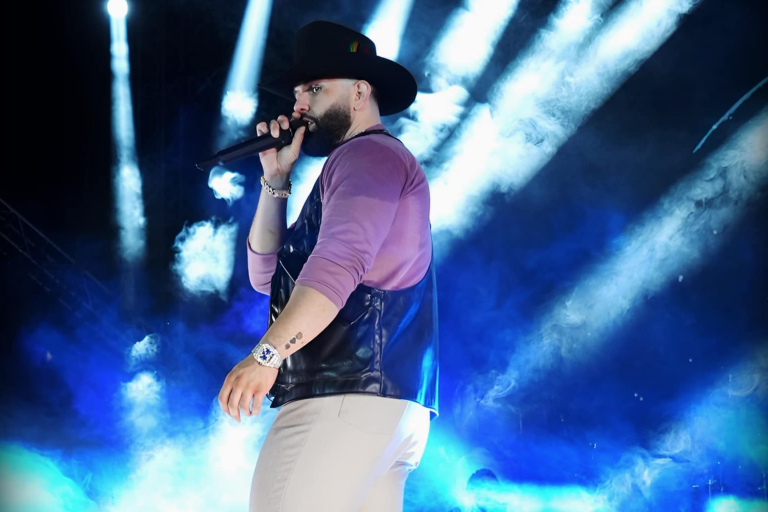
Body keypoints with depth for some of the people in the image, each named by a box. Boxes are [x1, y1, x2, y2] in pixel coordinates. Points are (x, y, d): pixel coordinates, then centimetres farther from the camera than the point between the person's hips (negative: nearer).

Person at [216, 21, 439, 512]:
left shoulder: (370, 153, -2)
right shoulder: (356, 166, 29)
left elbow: (339, 263, -20)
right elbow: (267, 274, 24)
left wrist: (267, 355, -26)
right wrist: (277, 179, 16)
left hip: (347, 397, -10)